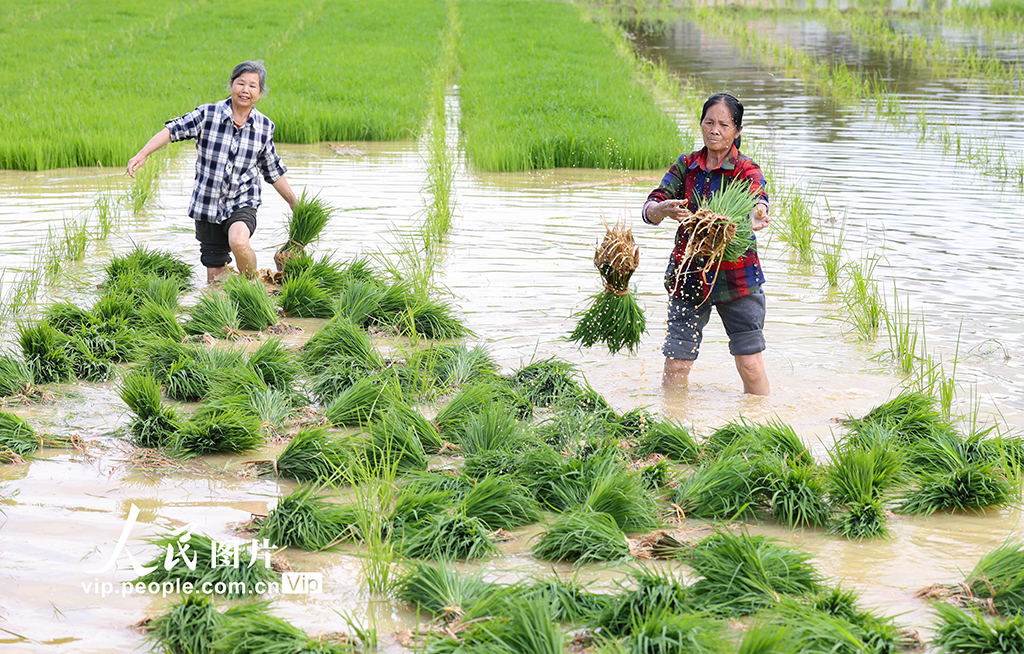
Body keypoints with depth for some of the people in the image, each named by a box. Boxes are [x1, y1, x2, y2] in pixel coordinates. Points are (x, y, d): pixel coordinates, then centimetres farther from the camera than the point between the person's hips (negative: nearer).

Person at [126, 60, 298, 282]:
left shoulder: (265, 127, 1)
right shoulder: (207, 115, -6)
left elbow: (273, 172, 12)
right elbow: (172, 130, -8)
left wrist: (295, 204, 16)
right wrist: (142, 155, -21)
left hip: (242, 204, 0)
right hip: (207, 205, 1)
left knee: (238, 241, -33)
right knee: (215, 278, 4)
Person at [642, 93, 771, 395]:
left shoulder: (745, 169, -5)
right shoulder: (686, 165, 3)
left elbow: (757, 198, -28)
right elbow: (650, 208, -8)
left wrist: (757, 214, -53)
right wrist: (664, 209, -33)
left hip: (736, 276, -2)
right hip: (688, 276, 2)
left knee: (750, 364, -4)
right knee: (675, 365, -1)